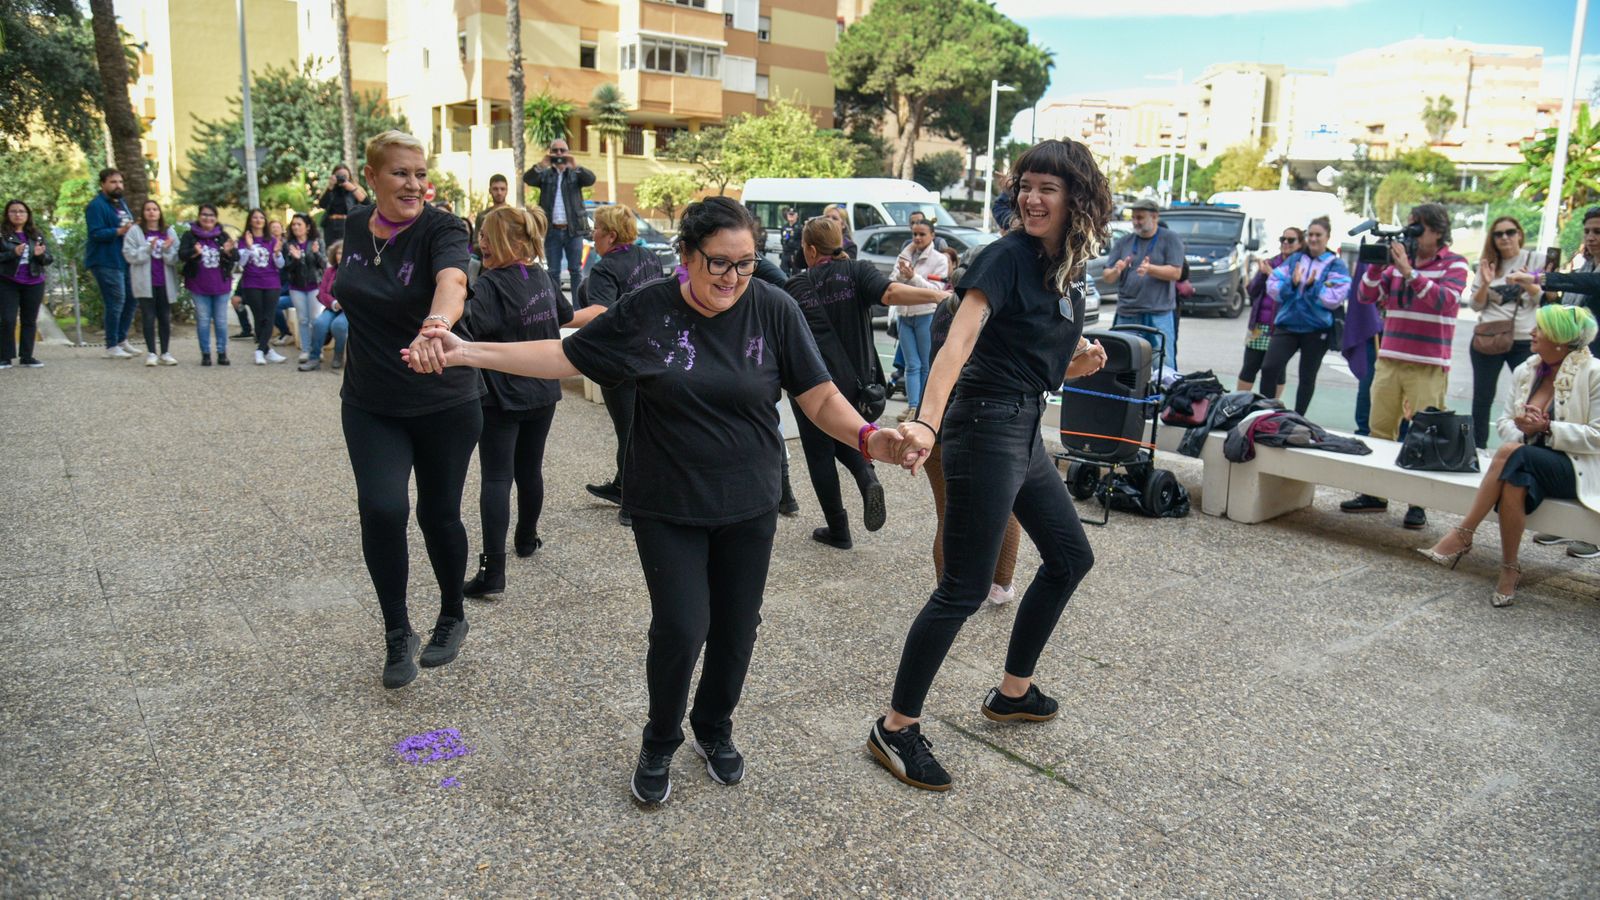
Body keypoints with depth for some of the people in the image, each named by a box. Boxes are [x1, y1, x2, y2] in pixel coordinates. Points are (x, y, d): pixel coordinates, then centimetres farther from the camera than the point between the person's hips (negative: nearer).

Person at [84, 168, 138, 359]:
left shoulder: (121, 203, 20)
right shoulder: (96, 206, -10)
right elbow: (96, 233, -19)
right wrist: (119, 231, -30)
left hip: (124, 261, 9)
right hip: (106, 262, -9)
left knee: (130, 299, 13)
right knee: (116, 302, -10)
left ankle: (122, 340, 25)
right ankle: (112, 347, -3)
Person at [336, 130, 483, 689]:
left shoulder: (441, 230, -17)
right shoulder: (356, 228, 0)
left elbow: (452, 281, -41)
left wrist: (436, 324, -61)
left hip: (444, 404, -3)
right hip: (371, 407, 3)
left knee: (438, 513, 8)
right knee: (382, 509, -12)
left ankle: (453, 618, 34)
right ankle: (397, 632, 9)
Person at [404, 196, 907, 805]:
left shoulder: (774, 310, -8)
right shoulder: (647, 312, -8)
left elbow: (820, 397, -7)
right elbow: (565, 356, -1)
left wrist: (868, 438, -26)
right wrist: (468, 353, -9)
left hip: (748, 505, 2)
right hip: (667, 505, -1)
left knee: (735, 629, 12)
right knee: (680, 630, -5)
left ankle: (714, 731, 40)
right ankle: (660, 744, 24)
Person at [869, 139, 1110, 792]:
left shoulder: (1068, 269, 11)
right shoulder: (1008, 256, -13)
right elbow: (960, 339, -28)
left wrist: (1080, 365, -1)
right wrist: (926, 422, -42)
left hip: (1025, 427, 9)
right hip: (986, 425, -9)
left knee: (1070, 556, 19)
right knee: (964, 588, -7)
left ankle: (1013, 692, 34)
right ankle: (896, 729, 5)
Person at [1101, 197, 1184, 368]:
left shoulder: (1170, 240, 4)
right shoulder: (1123, 242, 12)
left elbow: (1176, 273, -6)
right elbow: (1106, 277, 9)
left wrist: (1150, 269, -21)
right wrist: (1116, 272, -14)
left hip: (1159, 316, -3)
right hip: (1126, 315, 3)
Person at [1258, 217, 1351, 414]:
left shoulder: (1336, 265, -1)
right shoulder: (1294, 260, 9)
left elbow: (1334, 298, -12)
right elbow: (1273, 286, 2)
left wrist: (1312, 286, -20)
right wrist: (1291, 283, -14)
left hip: (1317, 329, -2)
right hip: (1287, 324, 2)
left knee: (1307, 377, 9)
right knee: (1269, 368, -14)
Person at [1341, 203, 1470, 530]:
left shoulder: (1454, 264, 0)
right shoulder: (1398, 260, 12)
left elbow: (1444, 300, -16)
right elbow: (1367, 296, 8)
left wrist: (1408, 270, -21)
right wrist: (1377, 262, -5)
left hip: (1428, 367, -4)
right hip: (1389, 360, 5)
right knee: (1379, 429, 6)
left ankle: (1418, 503, 1)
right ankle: (1375, 494, 15)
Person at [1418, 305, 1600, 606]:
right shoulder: (1526, 371, 10)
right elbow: (1504, 420, 13)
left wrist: (1546, 427, -20)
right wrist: (1520, 428, -10)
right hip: (1526, 463, 4)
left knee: (1510, 452, -34)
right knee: (1514, 481, -33)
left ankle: (1462, 535, -27)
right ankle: (1509, 569, -25)